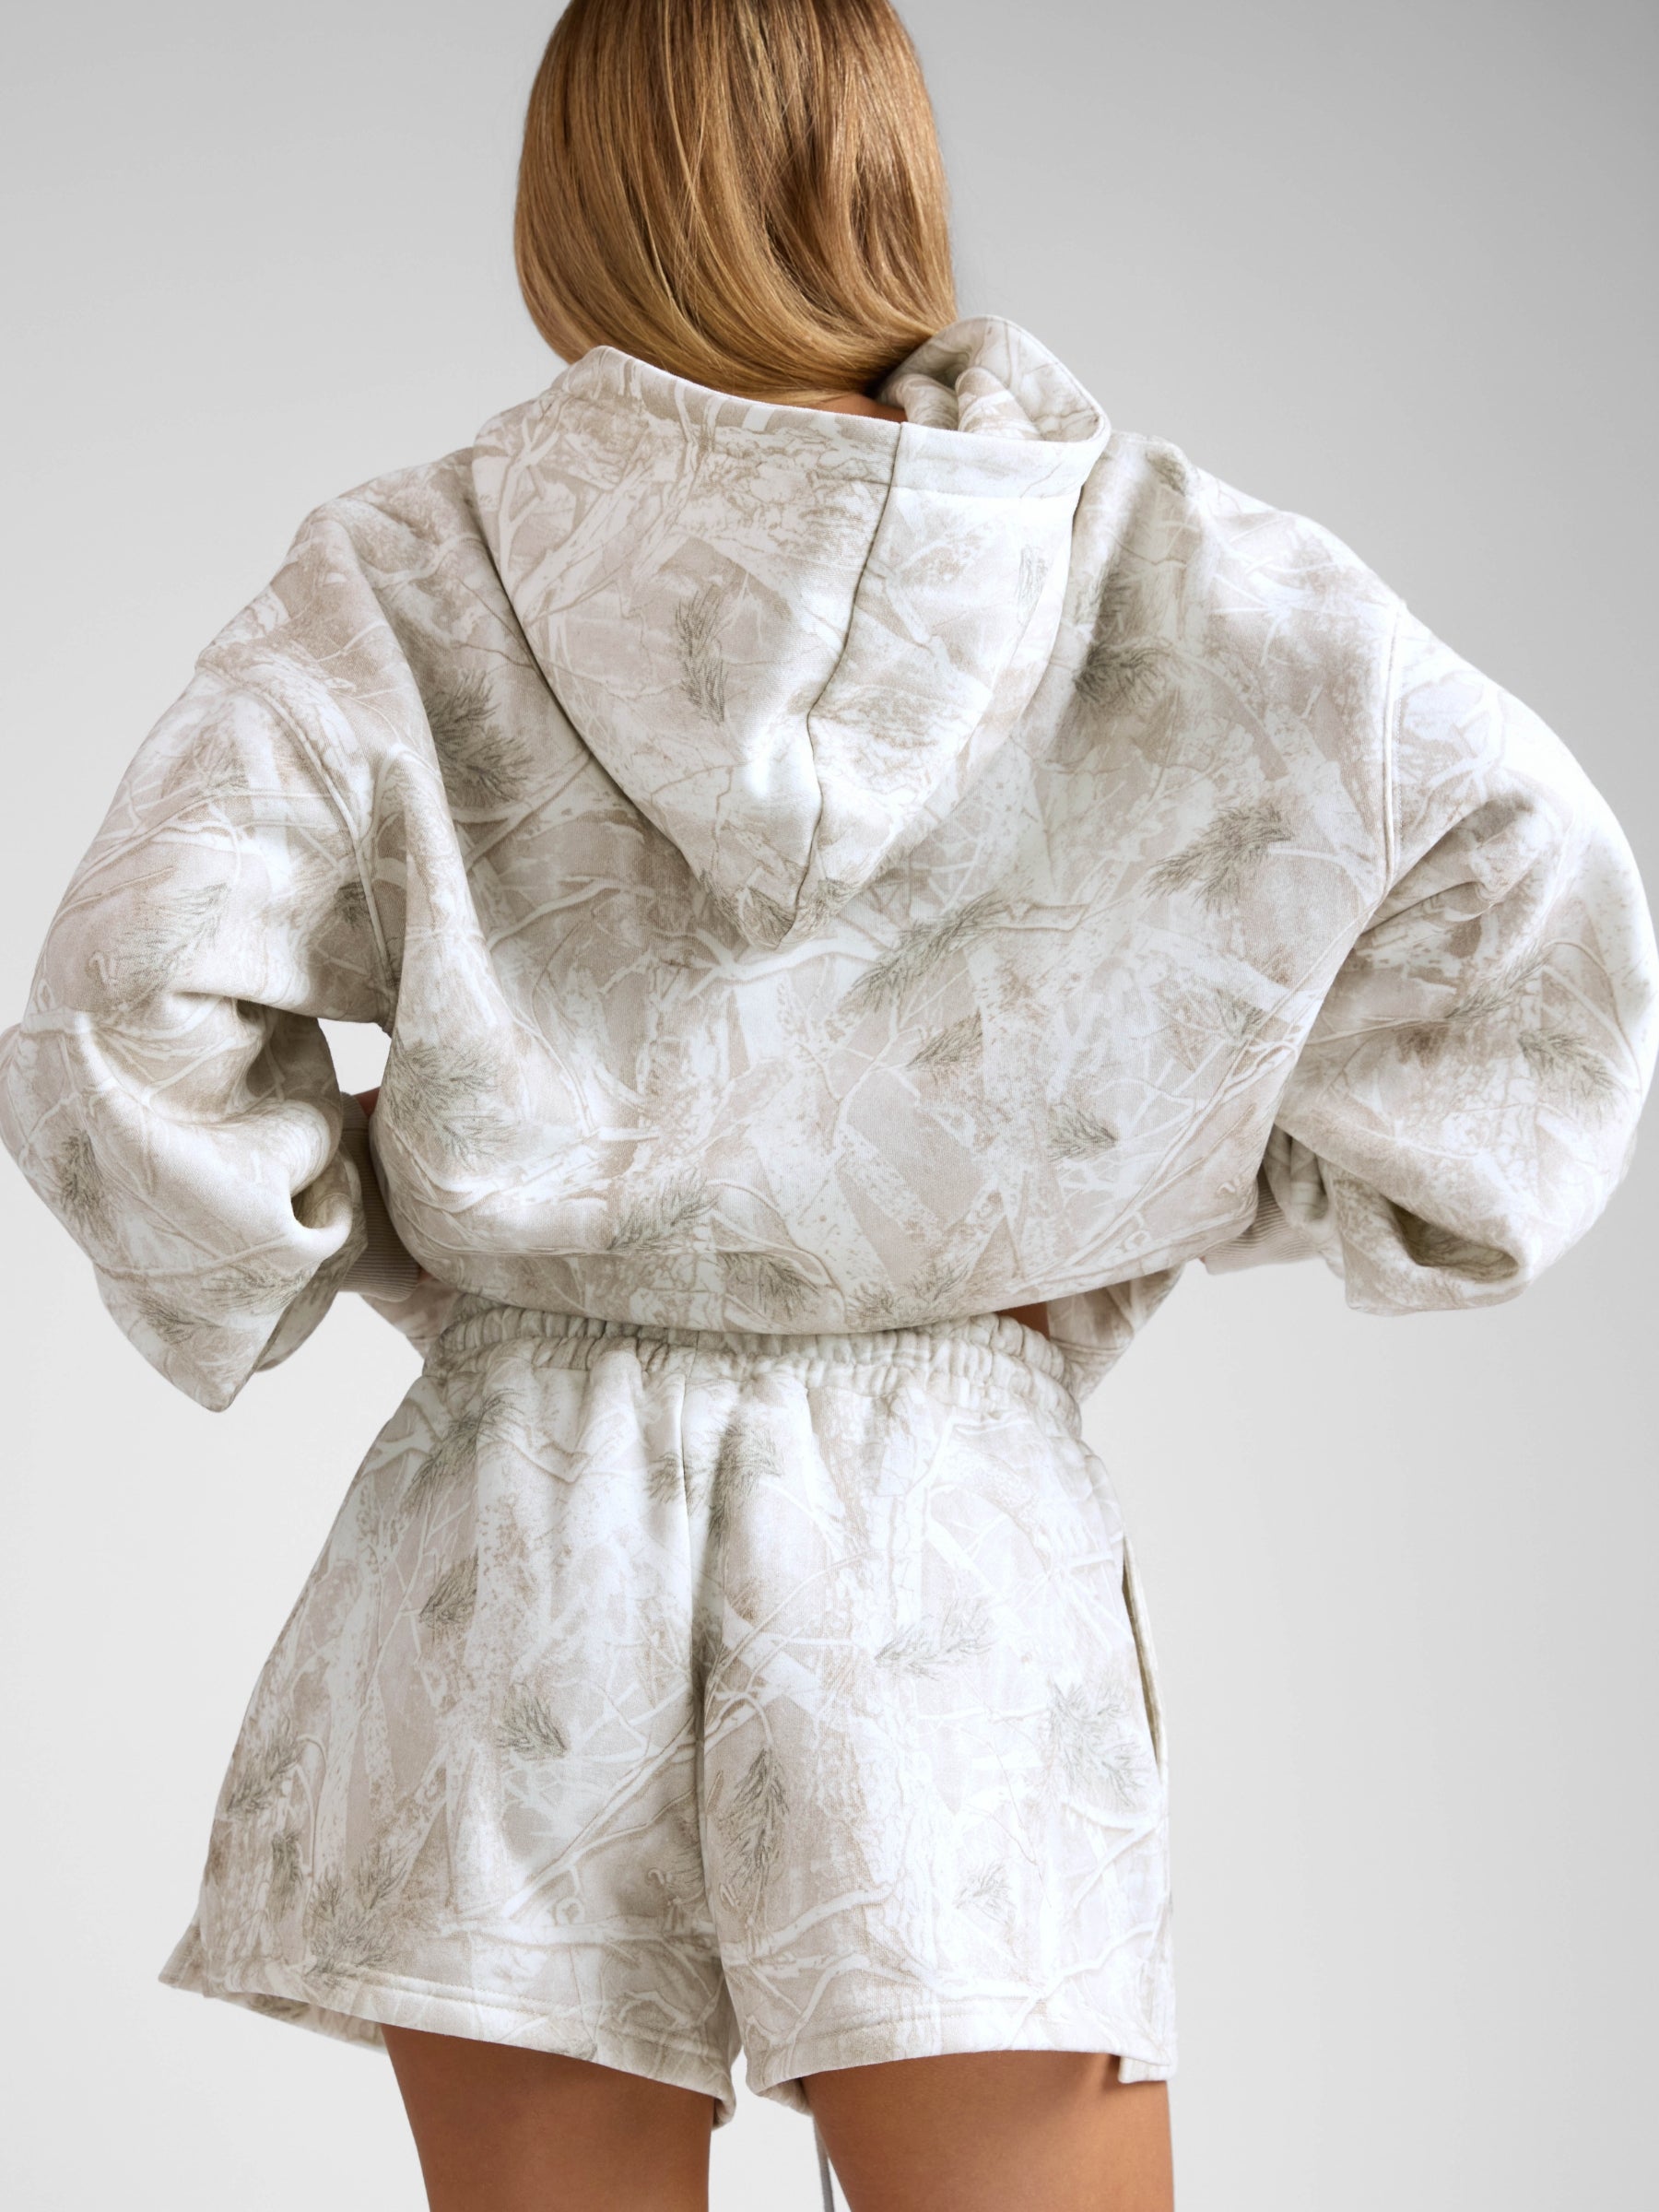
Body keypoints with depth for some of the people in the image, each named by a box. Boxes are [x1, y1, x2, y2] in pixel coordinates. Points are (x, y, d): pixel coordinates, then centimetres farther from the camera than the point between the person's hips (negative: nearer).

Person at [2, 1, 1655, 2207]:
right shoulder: (1163, 576, 0)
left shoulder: (401, 586, -2)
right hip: (953, 1526, 0)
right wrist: (1185, 1205, 7)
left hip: (524, 1533, 1)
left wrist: (376, 1249, 6)